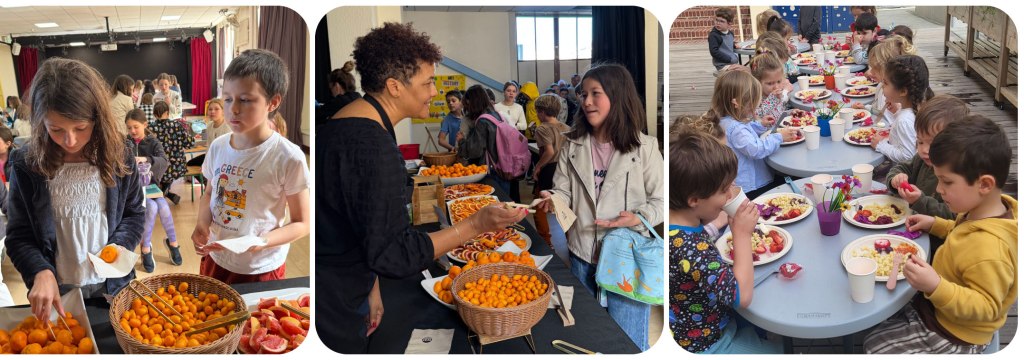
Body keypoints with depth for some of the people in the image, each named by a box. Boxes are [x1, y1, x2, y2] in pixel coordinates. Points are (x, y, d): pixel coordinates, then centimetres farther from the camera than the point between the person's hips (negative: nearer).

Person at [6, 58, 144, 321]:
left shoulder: (118, 158, -9)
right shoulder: (27, 165, -10)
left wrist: (119, 246, -15)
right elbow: (18, 236, -5)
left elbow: (134, 214, 4)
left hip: (112, 285, 1)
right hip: (59, 290, 0)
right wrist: (41, 272, -23)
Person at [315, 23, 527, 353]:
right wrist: (476, 225, -22)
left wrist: (370, 287, 18)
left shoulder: (340, 126, 7)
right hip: (333, 311, -10)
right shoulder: (375, 149, -26)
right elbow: (393, 255, -26)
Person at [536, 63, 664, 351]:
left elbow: (660, 201, -5)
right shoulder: (573, 147, 4)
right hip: (581, 257, 4)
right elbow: (564, 191, 3)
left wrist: (638, 219, -23)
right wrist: (554, 200, -20)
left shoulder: (644, 147, -7)